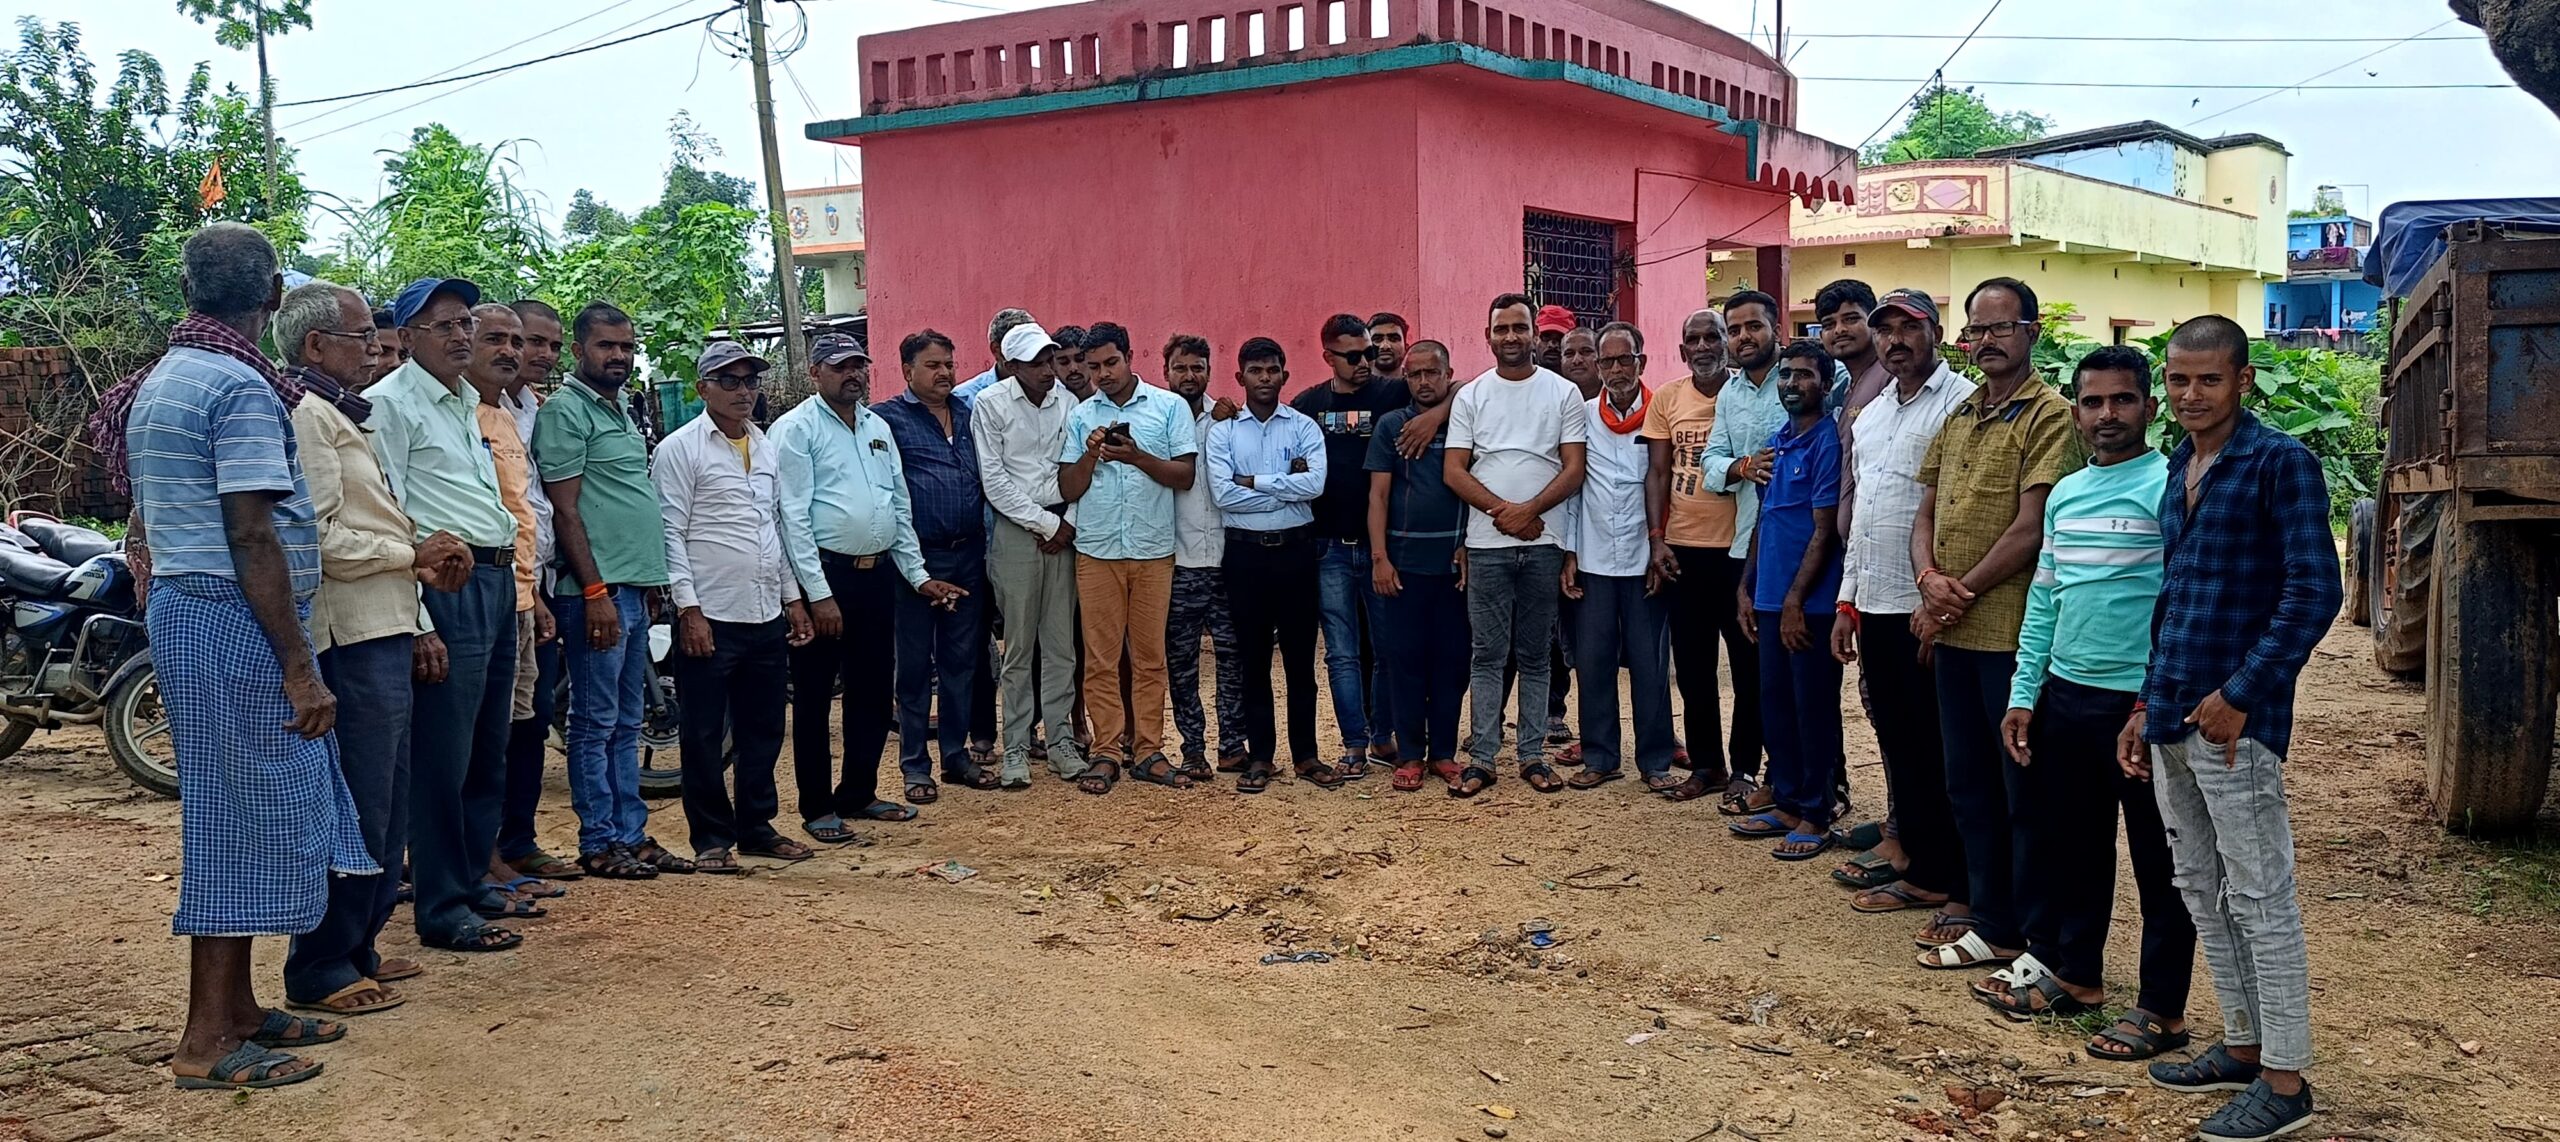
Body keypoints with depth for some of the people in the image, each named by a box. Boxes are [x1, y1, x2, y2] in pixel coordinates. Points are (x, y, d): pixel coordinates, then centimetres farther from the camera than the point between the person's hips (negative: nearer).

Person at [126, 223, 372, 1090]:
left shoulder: (161, 381, 16)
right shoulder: (242, 386, -15)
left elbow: (152, 521, 20)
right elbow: (253, 538, -20)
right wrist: (300, 668, -19)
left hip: (180, 604, 10)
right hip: (236, 619, -10)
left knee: (236, 815, 14)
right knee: (246, 820, -4)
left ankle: (236, 1009, 22)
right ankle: (207, 1041, 1)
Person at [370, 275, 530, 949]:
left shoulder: (471, 402, 20)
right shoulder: (391, 402, -6)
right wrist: (416, 623, -18)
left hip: (498, 581, 9)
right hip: (446, 583, -9)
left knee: (491, 750, 14)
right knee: (443, 755, -5)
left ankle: (472, 883, 25)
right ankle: (441, 910, 3)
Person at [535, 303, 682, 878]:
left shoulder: (622, 411, 18)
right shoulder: (566, 411, -9)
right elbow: (565, 509, -14)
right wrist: (595, 591, -19)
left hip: (634, 590, 9)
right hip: (598, 592, -9)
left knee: (626, 723, 12)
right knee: (595, 722, -2)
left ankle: (632, 834, 18)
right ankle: (599, 844, 5)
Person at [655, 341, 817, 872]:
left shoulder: (766, 445, 15)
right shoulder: (680, 448, -6)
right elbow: (669, 533, -9)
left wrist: (792, 597, 16)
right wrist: (688, 608, -15)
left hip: (768, 616, 7)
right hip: (710, 618, -6)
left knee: (764, 729, 13)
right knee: (705, 735, 2)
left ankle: (756, 826, 25)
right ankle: (713, 838, 12)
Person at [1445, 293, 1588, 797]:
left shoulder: (1563, 393, 4)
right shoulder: (1471, 396, 6)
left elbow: (1574, 468, -1)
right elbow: (1453, 471, 1)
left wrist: (1529, 510, -14)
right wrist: (1502, 510, -12)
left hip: (1543, 542, 0)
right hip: (1487, 544, 0)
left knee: (1535, 655, 7)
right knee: (1489, 654, 3)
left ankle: (1533, 755, 14)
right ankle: (1482, 757, 7)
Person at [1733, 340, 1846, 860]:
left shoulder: (1828, 441, -11)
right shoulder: (1774, 443, 12)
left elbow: (1824, 530, -14)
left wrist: (1795, 602, -15)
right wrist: (1748, 587, 13)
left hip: (1811, 603, -7)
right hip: (1770, 598, 7)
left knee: (1813, 708, 1)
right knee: (1774, 702, 13)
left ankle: (1815, 815, 10)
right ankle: (1786, 803, 24)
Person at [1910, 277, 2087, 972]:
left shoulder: (2049, 416, -10)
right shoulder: (1958, 417, 15)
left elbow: (2030, 528, -16)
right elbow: (1926, 514, 14)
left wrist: (1963, 596, -11)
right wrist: (1930, 579, -6)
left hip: (2013, 633, -8)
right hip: (1953, 634, 8)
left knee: (2025, 791, 1)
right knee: (1969, 784, 14)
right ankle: (1990, 920, 26)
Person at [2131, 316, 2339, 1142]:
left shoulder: (2281, 463, -9)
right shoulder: (2179, 470, 14)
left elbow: (2314, 592, -15)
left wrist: (2240, 693, -17)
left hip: (2235, 721, -8)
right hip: (2173, 719, 8)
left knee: (2259, 900, 0)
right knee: (2200, 889, 15)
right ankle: (2244, 1046, 28)